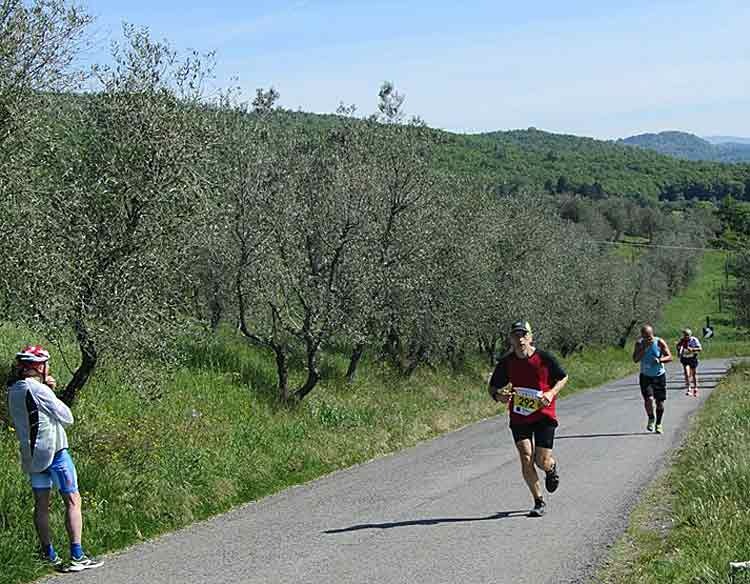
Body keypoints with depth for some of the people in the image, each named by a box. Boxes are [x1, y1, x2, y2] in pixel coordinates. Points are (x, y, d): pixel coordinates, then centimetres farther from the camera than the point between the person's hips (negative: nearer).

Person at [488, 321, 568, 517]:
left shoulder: (544, 358, -9)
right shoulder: (506, 363, -6)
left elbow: (563, 378, 5)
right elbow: (493, 387, 5)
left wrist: (551, 393, -12)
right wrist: (498, 396, -18)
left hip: (544, 415, -1)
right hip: (519, 418, 1)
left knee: (542, 461, -5)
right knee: (526, 458, -10)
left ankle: (552, 467, 35)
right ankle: (539, 502, 7)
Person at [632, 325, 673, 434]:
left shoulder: (659, 342, -10)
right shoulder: (639, 344, -6)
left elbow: (669, 357, -10)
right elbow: (635, 359, -15)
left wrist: (660, 360, -29)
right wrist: (644, 348, -24)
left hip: (659, 376, 0)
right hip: (645, 376, 0)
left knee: (660, 402, 3)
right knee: (649, 399, -18)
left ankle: (658, 424, 23)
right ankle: (651, 419, 8)